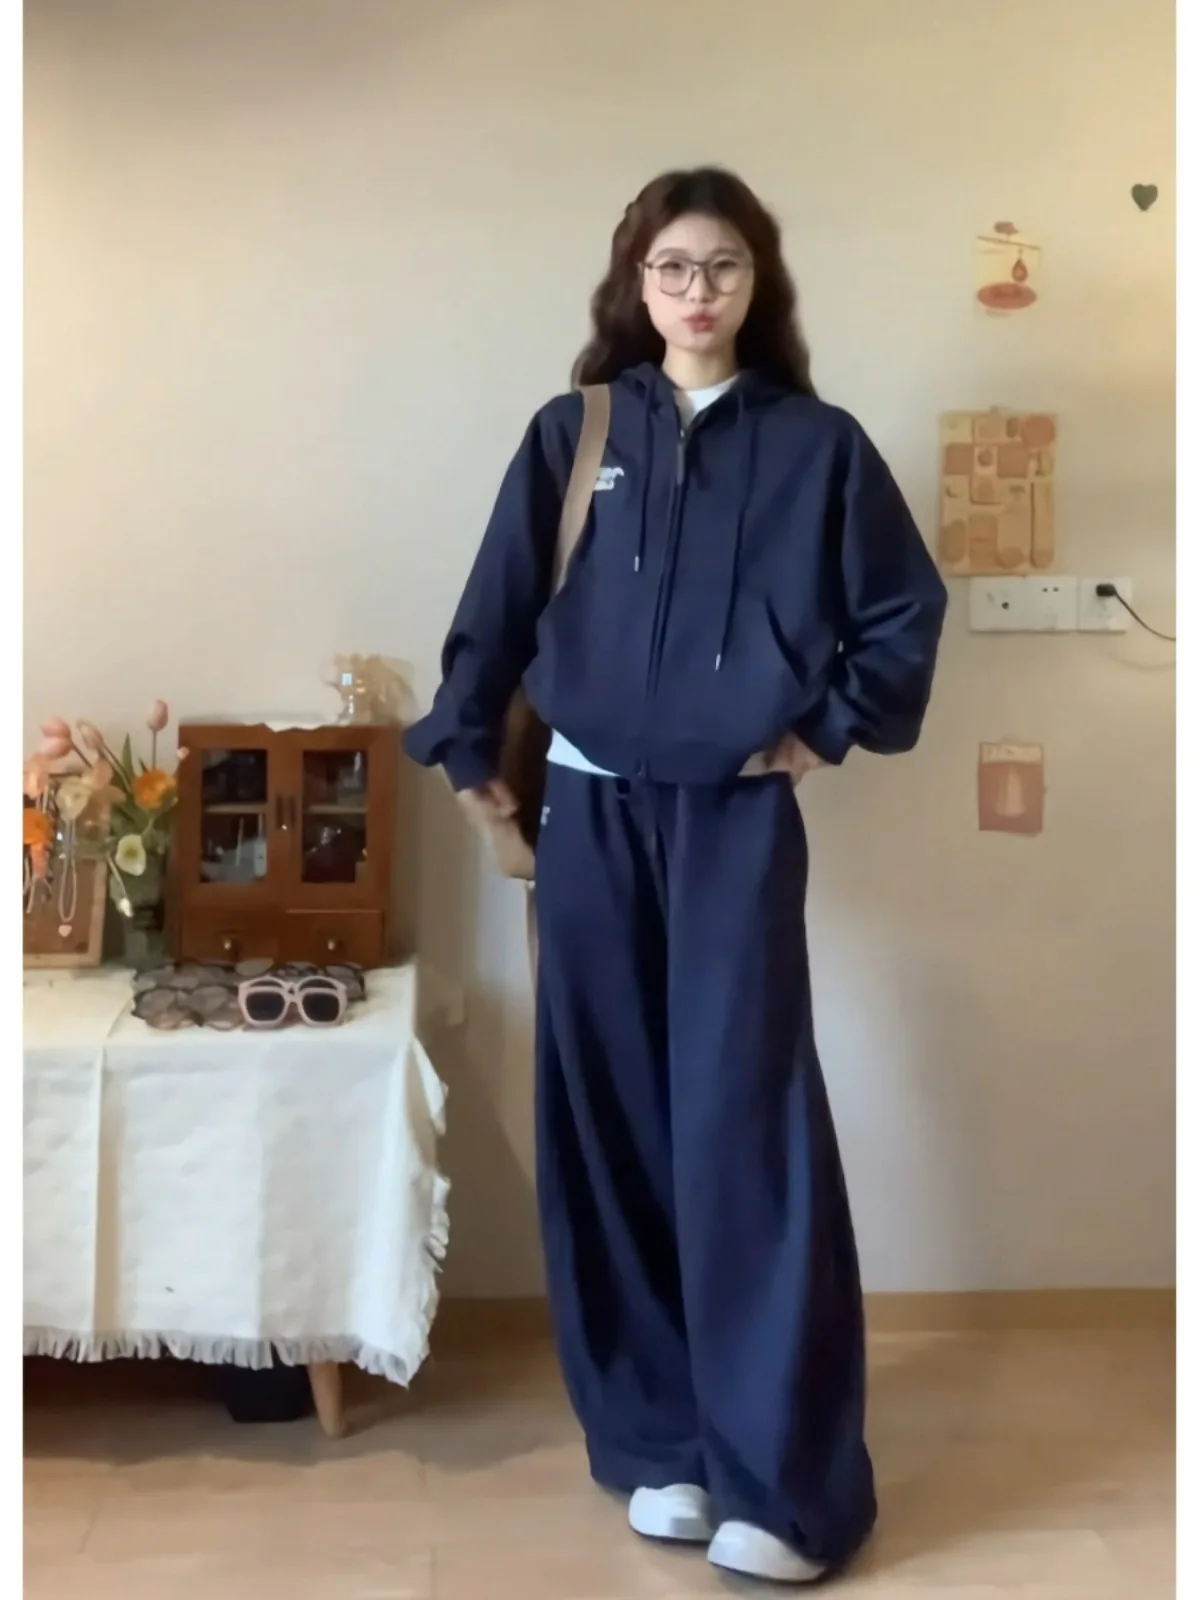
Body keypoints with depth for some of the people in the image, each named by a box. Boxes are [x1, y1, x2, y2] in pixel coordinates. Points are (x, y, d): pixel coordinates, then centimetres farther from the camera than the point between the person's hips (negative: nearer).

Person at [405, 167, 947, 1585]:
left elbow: (906, 609, 9)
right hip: (593, 813, 2)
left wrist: (831, 728, 2)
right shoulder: (572, 434, 6)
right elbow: (499, 602, 9)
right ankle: (659, 1443, 17)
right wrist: (468, 751, 8)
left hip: (738, 820, -2)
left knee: (743, 1122, -7)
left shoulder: (817, 446, 3)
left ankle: (785, 1481, 2)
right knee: (609, 1121, 4)